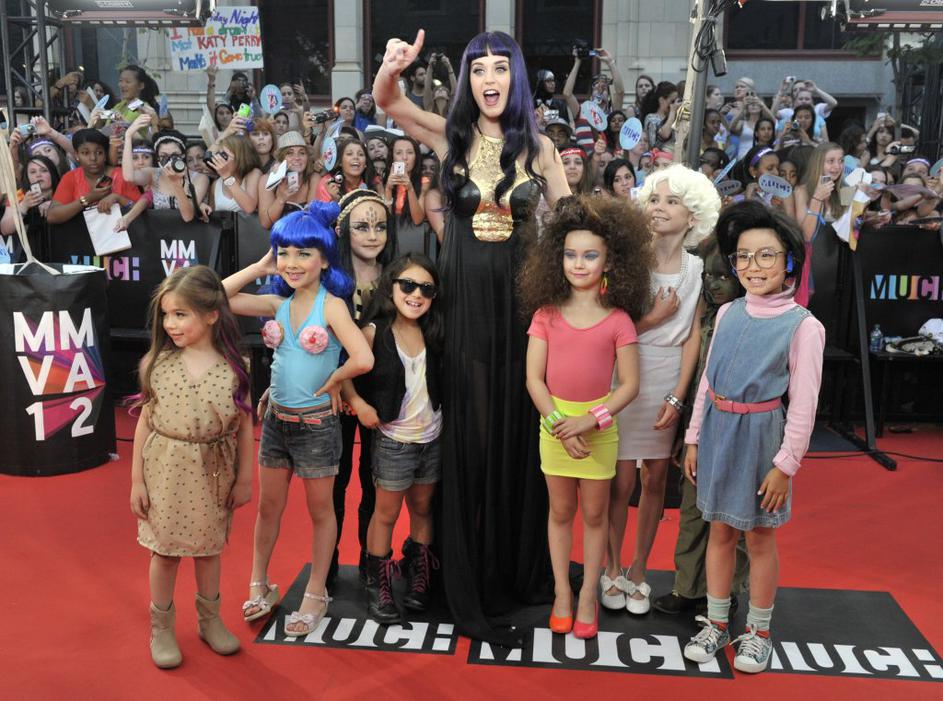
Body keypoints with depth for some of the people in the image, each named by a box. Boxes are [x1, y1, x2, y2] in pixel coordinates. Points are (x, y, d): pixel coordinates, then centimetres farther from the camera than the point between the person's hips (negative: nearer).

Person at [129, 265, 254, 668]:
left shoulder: (234, 368, -10)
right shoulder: (157, 363, -8)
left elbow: (244, 425, -2)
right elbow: (146, 421, -2)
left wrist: (244, 478, 1)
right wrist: (137, 480, -1)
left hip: (213, 472, 0)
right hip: (165, 469, 0)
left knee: (208, 547, 16)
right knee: (165, 549, 11)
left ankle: (210, 620, 36)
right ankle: (161, 628, 30)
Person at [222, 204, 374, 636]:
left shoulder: (332, 304, -15)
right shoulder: (278, 304, 3)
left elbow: (363, 359, -27)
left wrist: (331, 382, -12)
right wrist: (260, 267, -1)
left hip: (316, 423, -5)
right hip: (277, 419, 5)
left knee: (320, 511, 12)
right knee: (268, 508, 18)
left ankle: (316, 596, 27)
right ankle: (259, 586, 35)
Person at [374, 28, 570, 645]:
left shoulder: (539, 146, 5)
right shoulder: (452, 136, 3)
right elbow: (387, 103, -8)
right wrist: (392, 68, -29)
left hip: (523, 297, 1)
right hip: (465, 299, -1)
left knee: (521, 435, 9)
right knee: (472, 438, 3)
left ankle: (523, 569, 27)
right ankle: (471, 589, 15)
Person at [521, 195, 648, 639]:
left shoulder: (618, 320, -7)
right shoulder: (546, 314, -3)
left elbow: (629, 384, -7)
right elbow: (533, 377, -5)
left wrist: (591, 420, -18)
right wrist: (559, 424, -15)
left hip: (599, 427, -1)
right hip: (553, 424, 1)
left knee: (594, 514, 10)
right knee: (560, 511, 13)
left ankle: (587, 596, 24)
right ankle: (561, 593, 26)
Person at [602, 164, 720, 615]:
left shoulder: (697, 269, 2)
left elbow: (692, 337, 0)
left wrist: (677, 397, -7)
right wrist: (654, 318, -15)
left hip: (670, 380, 2)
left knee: (655, 479, 10)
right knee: (622, 480, 1)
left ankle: (638, 571, 25)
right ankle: (612, 569, 20)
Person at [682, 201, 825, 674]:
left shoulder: (802, 326, -12)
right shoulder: (728, 313, 3)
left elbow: (804, 404, -11)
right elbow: (707, 381, 8)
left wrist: (786, 463, -12)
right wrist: (694, 439, 8)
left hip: (760, 435, -4)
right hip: (718, 431, 5)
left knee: (760, 538, 10)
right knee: (720, 531, 15)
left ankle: (758, 633, 28)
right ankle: (716, 625, 30)